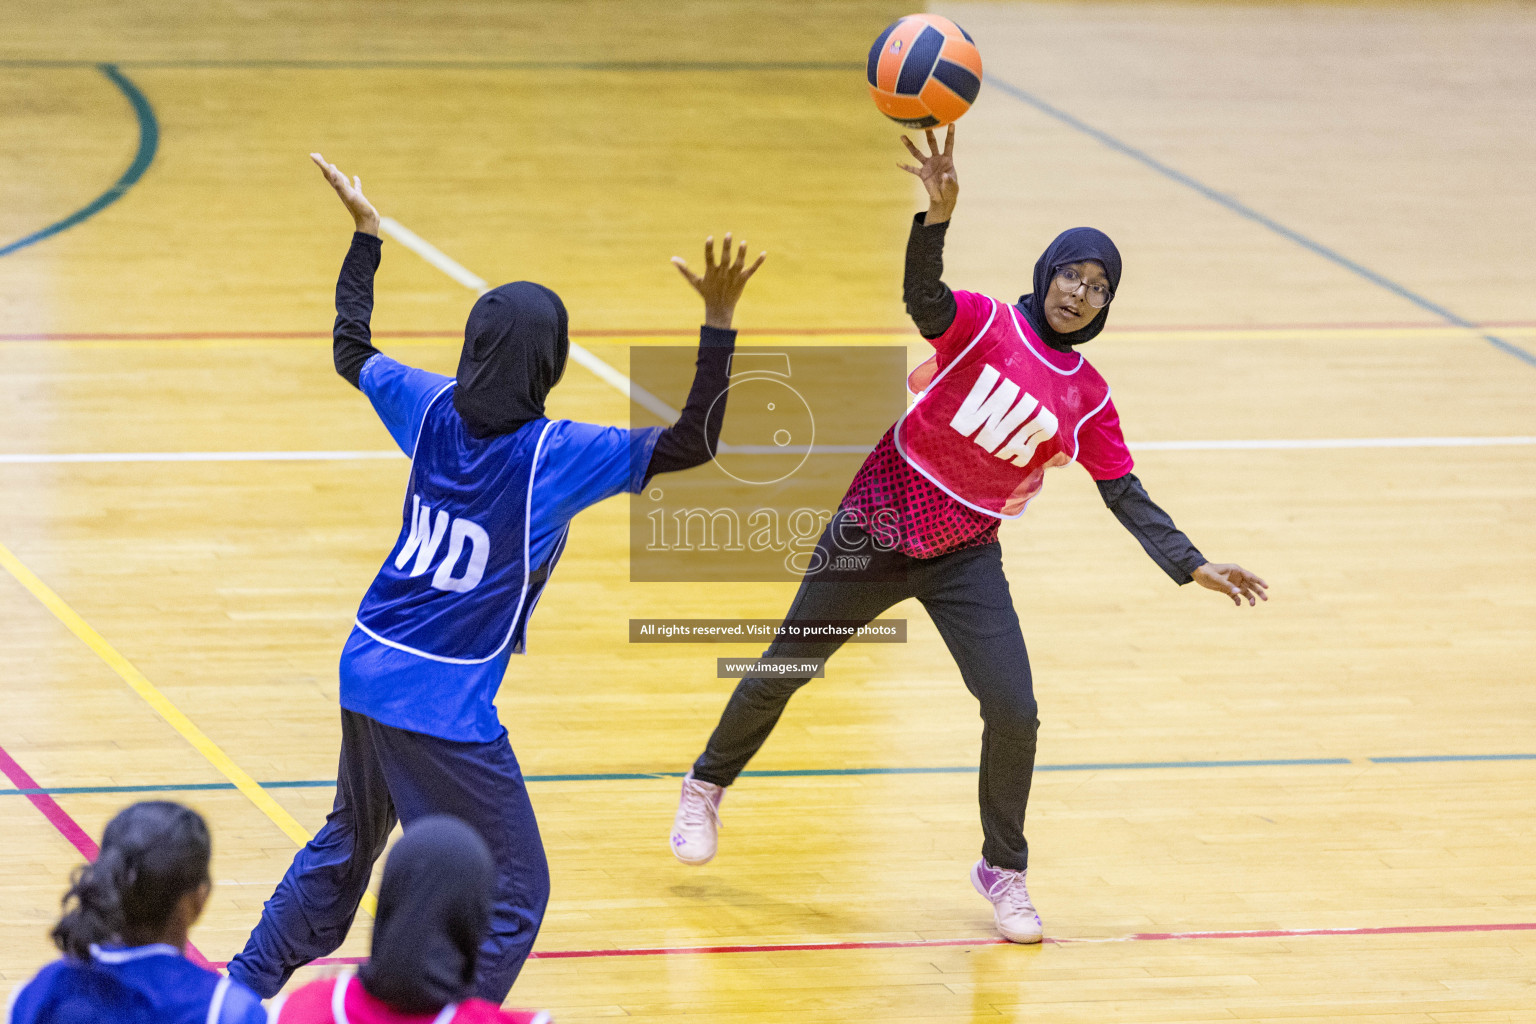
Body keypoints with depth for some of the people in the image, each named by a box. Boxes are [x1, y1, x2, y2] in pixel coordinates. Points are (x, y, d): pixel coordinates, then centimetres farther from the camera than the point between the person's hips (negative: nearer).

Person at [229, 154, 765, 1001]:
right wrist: (718, 324, -26)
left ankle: (244, 988, 39)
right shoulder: (552, 455, -20)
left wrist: (365, 235, 26)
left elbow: (351, 350, 17)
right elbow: (692, 443, -21)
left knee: (348, 845, 29)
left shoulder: (432, 408, -3)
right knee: (511, 897, 3)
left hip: (367, 672, 8)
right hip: (444, 710, -8)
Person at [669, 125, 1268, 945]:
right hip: (874, 533, -2)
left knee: (1013, 711, -12)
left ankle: (1003, 870, 9)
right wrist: (938, 216, -53)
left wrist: (1192, 567, -7)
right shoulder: (984, 325, -13)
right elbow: (921, 297, -34)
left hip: (965, 559, 2)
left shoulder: (1086, 400, -3)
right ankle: (707, 786, 38)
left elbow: (1126, 498, 2)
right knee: (783, 670, 11)